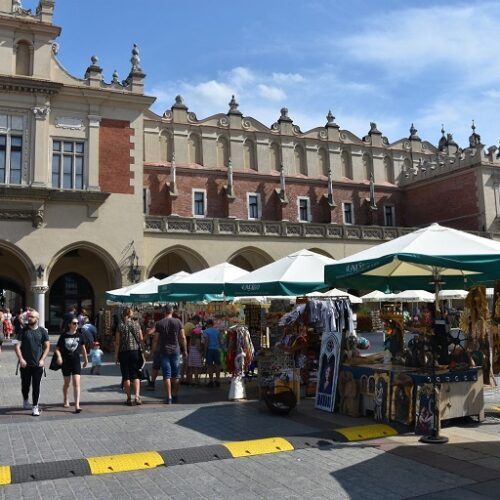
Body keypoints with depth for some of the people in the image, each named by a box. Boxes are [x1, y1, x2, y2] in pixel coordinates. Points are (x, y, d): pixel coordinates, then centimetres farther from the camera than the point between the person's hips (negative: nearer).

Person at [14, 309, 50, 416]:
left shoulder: (42, 331, 0)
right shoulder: (24, 331, 0)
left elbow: (47, 346, 3)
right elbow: (17, 346, -2)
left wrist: (42, 359, -6)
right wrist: (21, 359, -12)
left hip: (37, 364, -1)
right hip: (25, 364, 1)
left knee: (36, 386, 0)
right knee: (25, 385, 12)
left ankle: (35, 407, 7)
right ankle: (25, 401, 38)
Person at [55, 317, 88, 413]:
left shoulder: (79, 335, 0)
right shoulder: (64, 335, -5)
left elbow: (83, 348, 13)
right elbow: (57, 348, -2)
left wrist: (86, 359, 20)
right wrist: (59, 356, -21)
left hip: (76, 361, 0)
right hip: (65, 362, 0)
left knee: (76, 383, -10)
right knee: (67, 383, 16)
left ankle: (77, 405, -12)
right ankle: (66, 400, 41)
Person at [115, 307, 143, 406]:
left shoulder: (120, 325, -5)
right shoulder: (136, 324, 1)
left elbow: (117, 342, -5)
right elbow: (141, 339, 3)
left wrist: (116, 355, 0)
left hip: (124, 352, -1)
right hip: (135, 351, 1)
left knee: (126, 376, 7)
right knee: (135, 375, 7)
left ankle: (129, 399, 9)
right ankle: (137, 396, -8)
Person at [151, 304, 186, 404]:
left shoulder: (159, 324, -3)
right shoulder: (178, 322, 0)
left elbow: (156, 339, -4)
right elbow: (182, 337, -1)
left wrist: (153, 351, 6)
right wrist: (185, 351, 6)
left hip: (164, 351, -1)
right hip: (175, 350, 1)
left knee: (167, 375, 0)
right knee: (175, 375, 12)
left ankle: (169, 397, -3)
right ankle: (175, 396, 18)